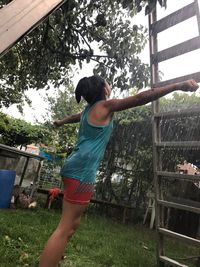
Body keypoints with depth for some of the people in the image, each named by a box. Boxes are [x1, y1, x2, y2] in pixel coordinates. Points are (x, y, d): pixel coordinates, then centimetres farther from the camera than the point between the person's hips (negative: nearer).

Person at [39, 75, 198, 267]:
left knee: (72, 225, 16)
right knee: (65, 229, -5)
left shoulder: (89, 109, 21)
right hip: (82, 170, -10)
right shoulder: (105, 106, -4)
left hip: (76, 168, 10)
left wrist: (61, 122, 64)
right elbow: (141, 98, -8)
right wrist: (179, 86, -4)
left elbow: (76, 117, 42)